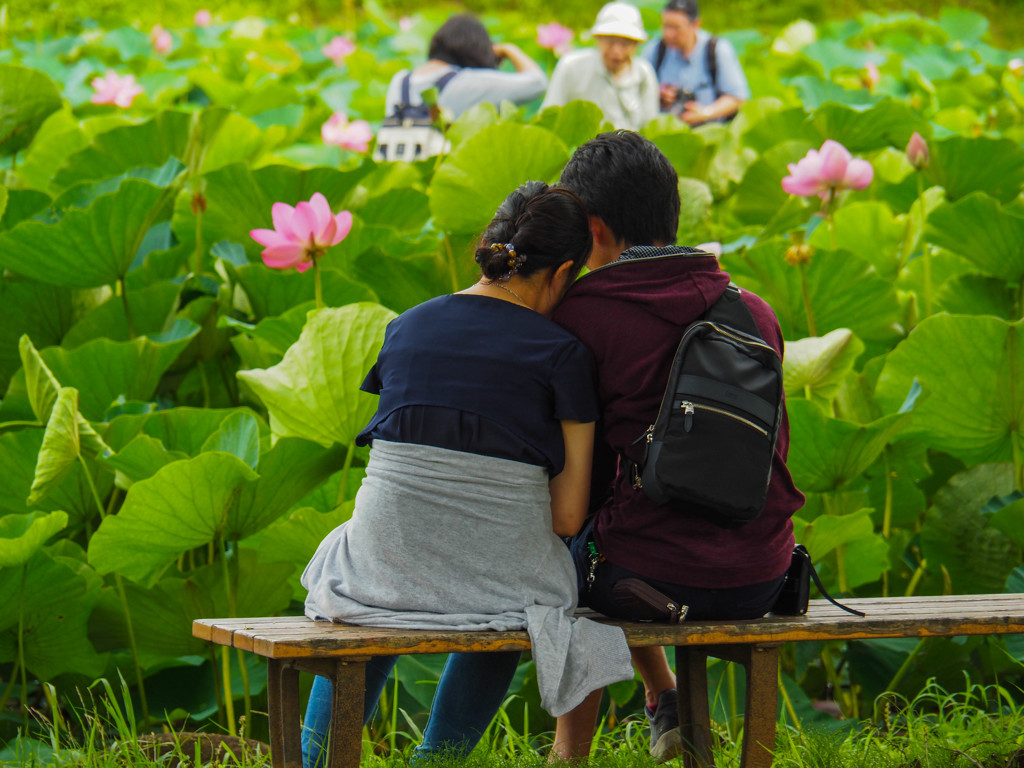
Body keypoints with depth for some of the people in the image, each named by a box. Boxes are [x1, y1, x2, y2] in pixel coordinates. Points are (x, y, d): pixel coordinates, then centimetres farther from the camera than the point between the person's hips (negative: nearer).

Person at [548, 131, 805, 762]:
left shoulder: (581, 315, -7)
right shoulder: (755, 310, 6)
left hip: (654, 581, -5)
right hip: (762, 582, 5)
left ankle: (571, 753, 33)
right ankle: (666, 700, 32)